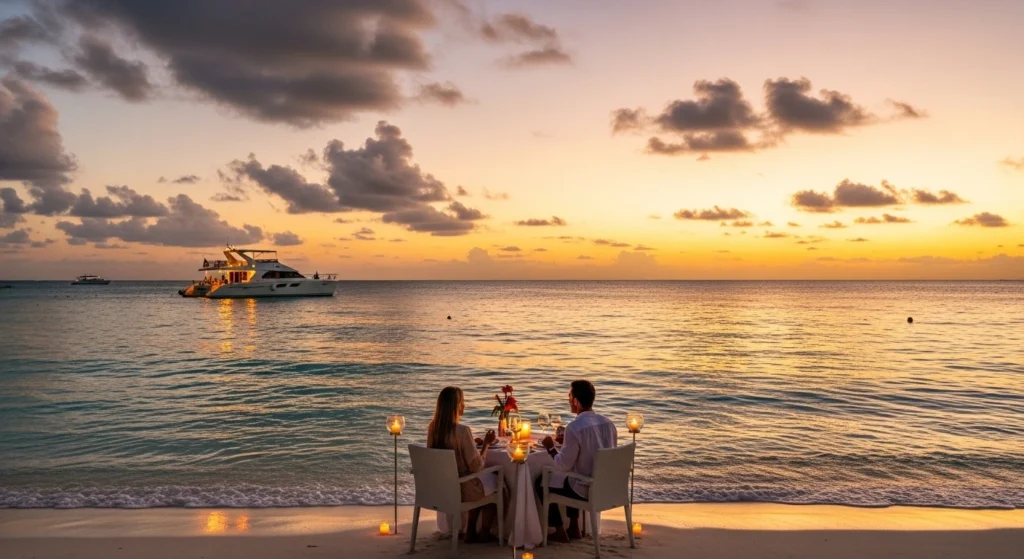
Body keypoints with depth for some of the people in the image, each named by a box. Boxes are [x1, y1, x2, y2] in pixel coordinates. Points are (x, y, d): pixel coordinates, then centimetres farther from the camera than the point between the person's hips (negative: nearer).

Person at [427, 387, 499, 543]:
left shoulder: (432, 428, -4)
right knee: (496, 481, 21)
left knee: (485, 479, 30)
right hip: (461, 489, -7)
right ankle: (484, 533, 33)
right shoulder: (462, 431, -27)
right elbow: (476, 467, -21)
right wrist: (486, 444, -9)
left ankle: (471, 531, 30)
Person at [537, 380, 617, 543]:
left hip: (586, 489, -7)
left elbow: (563, 465, -18)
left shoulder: (574, 427, -23)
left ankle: (560, 532, 22)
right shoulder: (608, 422, 0)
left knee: (542, 483, 16)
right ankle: (574, 528, 32)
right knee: (569, 477, 33)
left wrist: (550, 448, 0)